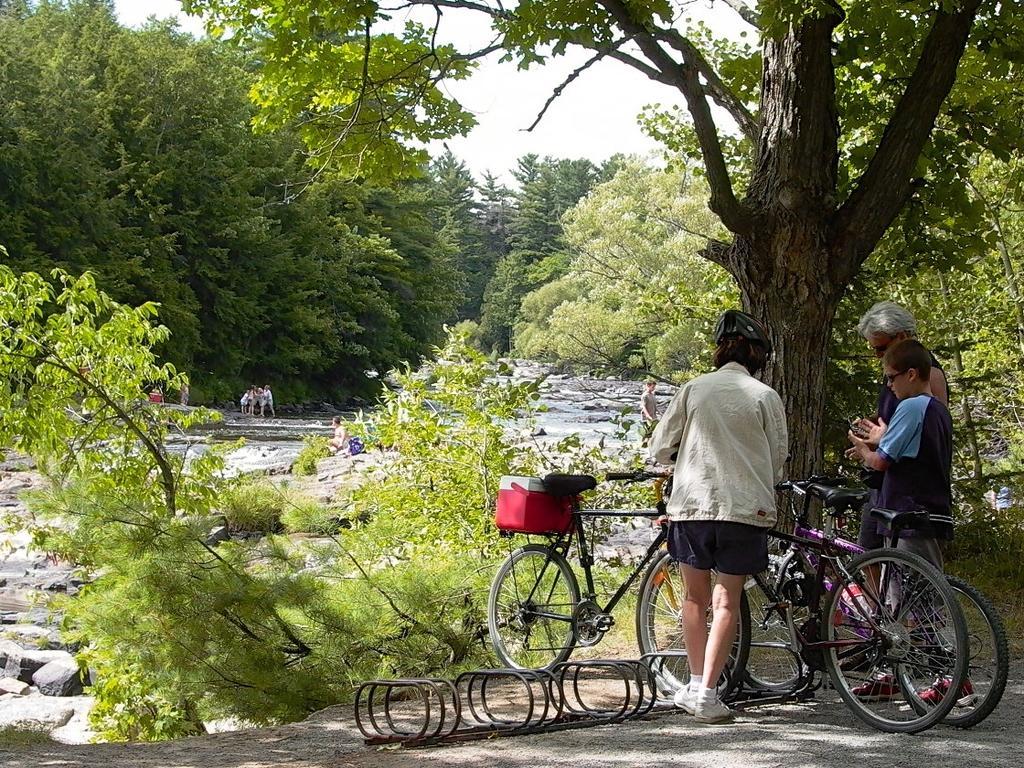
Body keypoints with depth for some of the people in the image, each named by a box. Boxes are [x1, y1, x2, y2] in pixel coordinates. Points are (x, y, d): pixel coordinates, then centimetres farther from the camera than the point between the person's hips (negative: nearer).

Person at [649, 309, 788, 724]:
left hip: (692, 503, 1)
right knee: (727, 601, 5)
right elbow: (778, 458, 6)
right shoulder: (765, 396, 0)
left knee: (696, 596, 16)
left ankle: (694, 684, 20)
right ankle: (707, 694, -1)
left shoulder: (694, 389, 3)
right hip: (745, 507, -1)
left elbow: (659, 449, 5)